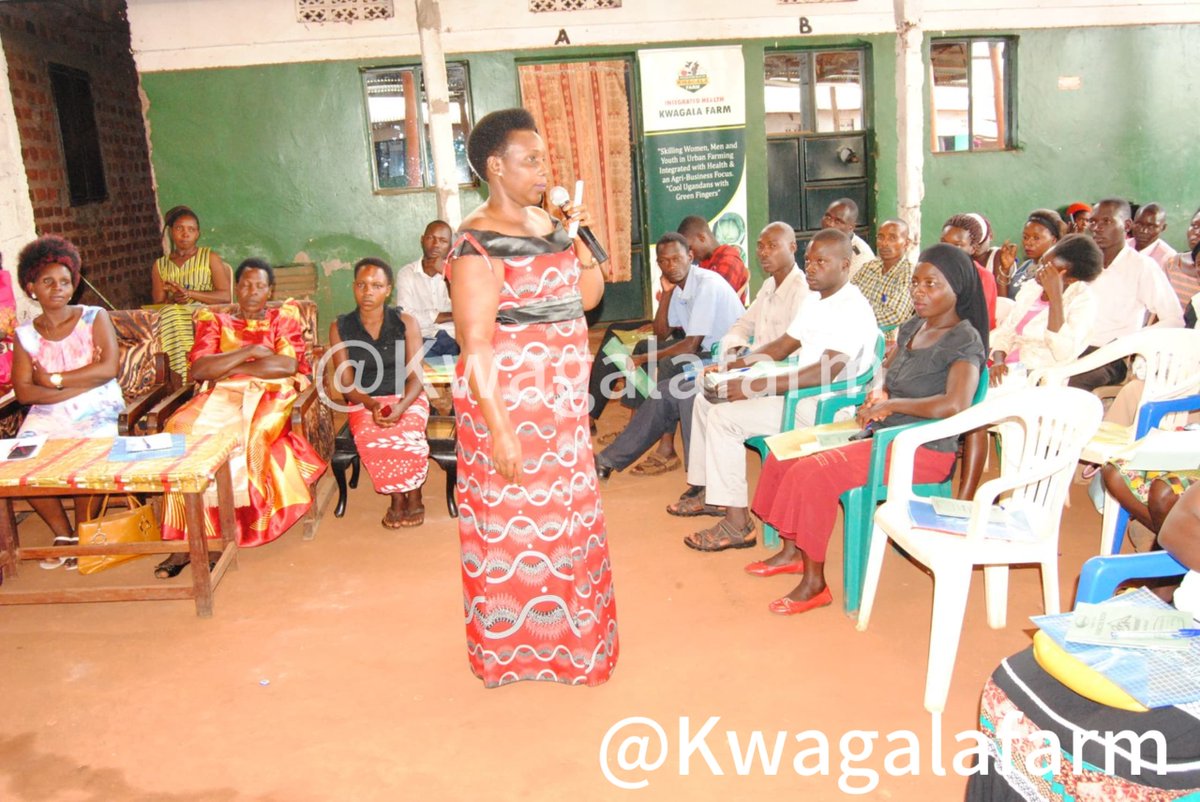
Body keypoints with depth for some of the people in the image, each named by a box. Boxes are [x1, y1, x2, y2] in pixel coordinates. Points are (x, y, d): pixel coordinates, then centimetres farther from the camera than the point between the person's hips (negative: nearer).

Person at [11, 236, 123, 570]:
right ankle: (62, 533, 2)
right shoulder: (25, 334, 8)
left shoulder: (94, 318, 2)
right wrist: (84, 381, -14)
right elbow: (23, 392, -3)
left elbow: (109, 368, -12)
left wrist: (54, 380, -8)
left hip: (94, 412, -3)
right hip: (46, 416, 3)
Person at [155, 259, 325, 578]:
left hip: (269, 398, -2)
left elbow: (288, 365, -3)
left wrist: (227, 367, -1)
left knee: (242, 435, -35)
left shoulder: (283, 318, 17)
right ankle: (185, 538, -29)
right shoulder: (214, 321, 21)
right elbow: (198, 369, 3)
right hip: (221, 397, 2)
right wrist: (250, 351, -3)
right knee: (183, 428, -30)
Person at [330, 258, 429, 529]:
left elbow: (415, 376, -5)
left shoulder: (406, 323, -1)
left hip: (407, 398, 0)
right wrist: (372, 406, -22)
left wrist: (400, 407, -25)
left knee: (409, 434, -34)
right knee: (370, 437, -34)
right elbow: (346, 383, -2)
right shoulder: (340, 328, 2)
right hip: (364, 402, 1)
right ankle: (397, 496, -10)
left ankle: (413, 495, -7)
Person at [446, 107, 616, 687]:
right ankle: (516, 646, 23)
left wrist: (580, 241, -2)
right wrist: (498, 429, -24)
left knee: (564, 513, 18)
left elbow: (588, 295, 13)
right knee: (514, 517, 4)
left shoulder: (546, 222, 9)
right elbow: (474, 345, -20)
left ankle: (561, 627, 38)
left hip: (561, 401, 8)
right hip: (509, 402, -8)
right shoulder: (478, 244, -16)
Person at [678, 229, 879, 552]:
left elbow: (827, 372, -30)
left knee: (724, 417, -22)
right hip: (799, 393, 10)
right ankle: (705, 488, 18)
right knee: (706, 400, 9)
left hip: (824, 407, -10)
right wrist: (732, 366, 6)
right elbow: (784, 344, 20)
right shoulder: (814, 299, 13)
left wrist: (756, 386, -33)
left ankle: (738, 524, -17)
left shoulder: (853, 310, -19)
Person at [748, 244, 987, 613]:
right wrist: (878, 395, 2)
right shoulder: (913, 327, 11)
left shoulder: (965, 340, -14)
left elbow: (955, 404, -31)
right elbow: (886, 370, 26)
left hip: (923, 451, -9)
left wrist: (891, 404, -20)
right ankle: (792, 551, 17)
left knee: (813, 472, -26)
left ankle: (814, 583, -13)